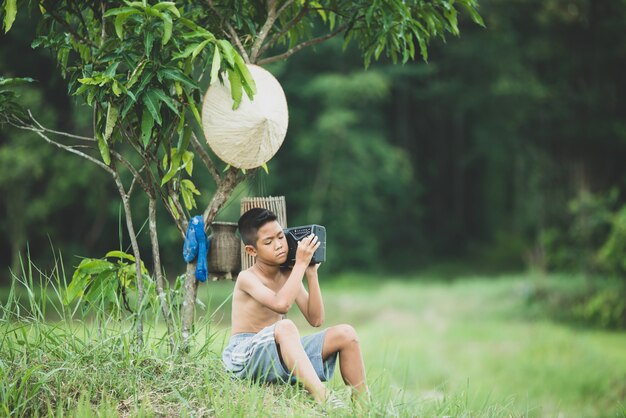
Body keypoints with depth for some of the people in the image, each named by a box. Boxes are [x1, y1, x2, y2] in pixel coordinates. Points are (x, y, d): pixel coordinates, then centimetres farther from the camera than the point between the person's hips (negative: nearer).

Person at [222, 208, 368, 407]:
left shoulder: (288, 275, 10)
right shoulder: (247, 278, -12)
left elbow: (315, 319, 4)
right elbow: (281, 304, -31)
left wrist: (311, 273, -3)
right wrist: (301, 263, -23)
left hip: (282, 356, 7)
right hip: (244, 358, -7)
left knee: (345, 334, -5)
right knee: (285, 327, -38)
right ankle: (323, 398, -51)